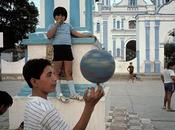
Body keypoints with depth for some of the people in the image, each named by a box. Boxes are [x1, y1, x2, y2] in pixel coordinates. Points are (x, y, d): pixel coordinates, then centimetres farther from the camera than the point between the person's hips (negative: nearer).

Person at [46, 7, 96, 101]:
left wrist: (89, 35, 12)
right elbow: (49, 36, -4)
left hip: (67, 48, 3)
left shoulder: (68, 25, 24)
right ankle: (58, 93, 1)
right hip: (57, 48, -2)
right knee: (57, 72, -3)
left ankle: (73, 93, 0)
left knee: (69, 72, 0)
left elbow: (77, 34, 19)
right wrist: (57, 24, 1)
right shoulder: (52, 26, 15)